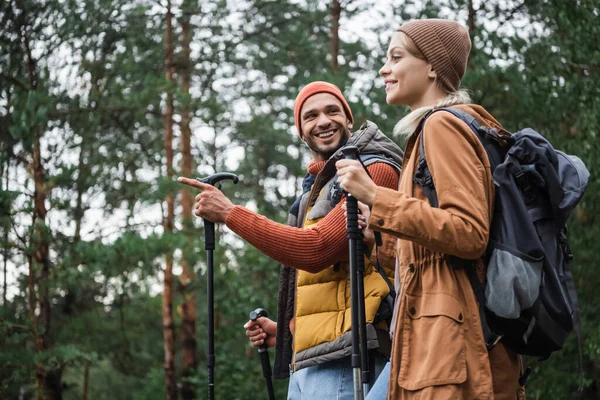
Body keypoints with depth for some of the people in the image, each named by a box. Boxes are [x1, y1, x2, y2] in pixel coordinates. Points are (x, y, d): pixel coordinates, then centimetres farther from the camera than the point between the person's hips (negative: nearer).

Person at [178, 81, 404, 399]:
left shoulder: (376, 171, -6)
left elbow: (317, 250, -18)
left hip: (342, 360, -9)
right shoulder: (317, 188, 22)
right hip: (306, 361, 9)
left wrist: (230, 213, -12)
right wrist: (286, 331, 15)